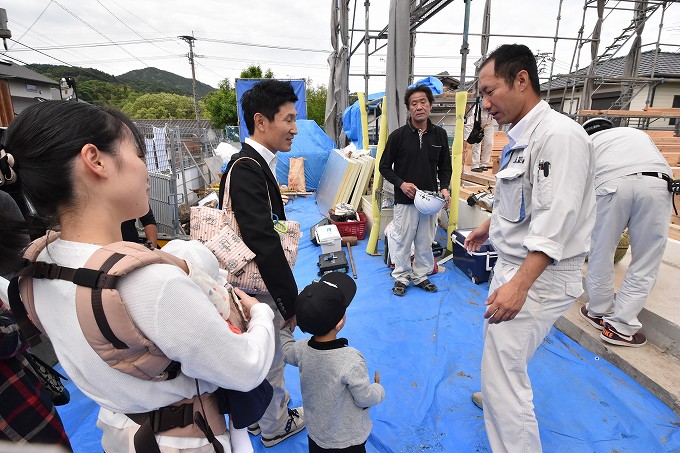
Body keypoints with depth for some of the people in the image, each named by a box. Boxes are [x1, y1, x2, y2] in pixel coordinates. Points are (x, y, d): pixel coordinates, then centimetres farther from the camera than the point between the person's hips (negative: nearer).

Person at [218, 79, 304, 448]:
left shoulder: (253, 163, 5)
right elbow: (265, 246, -28)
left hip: (259, 284, 9)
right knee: (269, 360, 15)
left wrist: (287, 296, 12)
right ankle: (276, 426, 40)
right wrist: (291, 302, -19)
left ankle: (269, 411, 49)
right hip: (258, 290, -9)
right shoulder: (248, 171, -25)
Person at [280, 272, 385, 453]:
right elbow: (365, 399, -21)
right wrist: (378, 388, -2)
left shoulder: (301, 350, -21)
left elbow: (287, 352, 3)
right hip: (349, 438, -3)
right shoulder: (351, 360, -35)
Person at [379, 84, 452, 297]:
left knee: (425, 243, 13)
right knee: (402, 241, 6)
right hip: (405, 200, -3)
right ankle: (401, 277, 24)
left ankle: (421, 275, 31)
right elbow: (384, 167, -1)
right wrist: (401, 183, -16)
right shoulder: (398, 135, -6)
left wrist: (444, 187, -6)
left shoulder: (440, 134, 4)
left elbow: (445, 167, 12)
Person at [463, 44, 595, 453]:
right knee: (503, 360, 26)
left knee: (502, 377, -4)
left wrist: (519, 286, -29)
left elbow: (554, 222, -26)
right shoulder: (523, 136, 10)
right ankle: (500, 400, 51)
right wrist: (490, 226, 32)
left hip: (540, 276, -9)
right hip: (513, 265, 9)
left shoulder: (560, 135, -20)